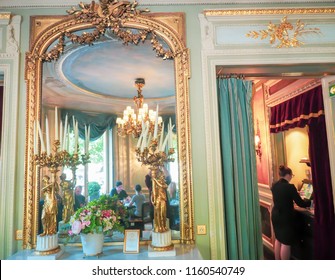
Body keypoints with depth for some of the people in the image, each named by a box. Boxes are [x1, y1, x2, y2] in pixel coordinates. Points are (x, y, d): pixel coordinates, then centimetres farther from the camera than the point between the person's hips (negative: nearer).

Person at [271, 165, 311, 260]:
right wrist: (310, 202, 4)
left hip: (275, 216, 7)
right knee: (286, 243, 5)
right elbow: (300, 203, -14)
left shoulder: (274, 186, 1)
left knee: (278, 239, 20)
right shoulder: (290, 187, -20)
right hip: (285, 218, -7)